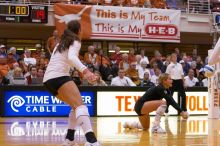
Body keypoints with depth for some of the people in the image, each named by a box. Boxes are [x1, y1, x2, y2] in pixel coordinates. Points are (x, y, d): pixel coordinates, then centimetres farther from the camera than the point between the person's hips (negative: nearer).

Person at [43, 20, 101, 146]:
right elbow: (71, 57, -18)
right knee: (80, 105, -24)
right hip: (59, 77, -9)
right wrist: (85, 70, -33)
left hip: (48, 79, 9)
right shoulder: (75, 41, 3)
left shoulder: (61, 43, 27)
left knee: (76, 106, 21)